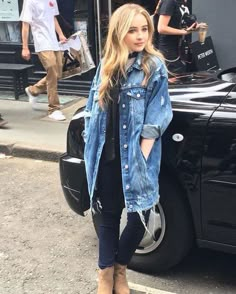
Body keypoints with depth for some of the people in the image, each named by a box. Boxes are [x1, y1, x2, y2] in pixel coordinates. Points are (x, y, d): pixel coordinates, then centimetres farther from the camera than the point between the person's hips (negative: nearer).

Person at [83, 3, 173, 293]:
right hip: (106, 156, 3)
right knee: (108, 214, 12)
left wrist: (141, 157, -15)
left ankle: (119, 267, 29)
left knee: (139, 216, 3)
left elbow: (155, 119, -10)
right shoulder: (106, 65, 8)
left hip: (135, 157, -3)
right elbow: (93, 109, 13)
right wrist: (91, 146, 6)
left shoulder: (154, 66, -6)